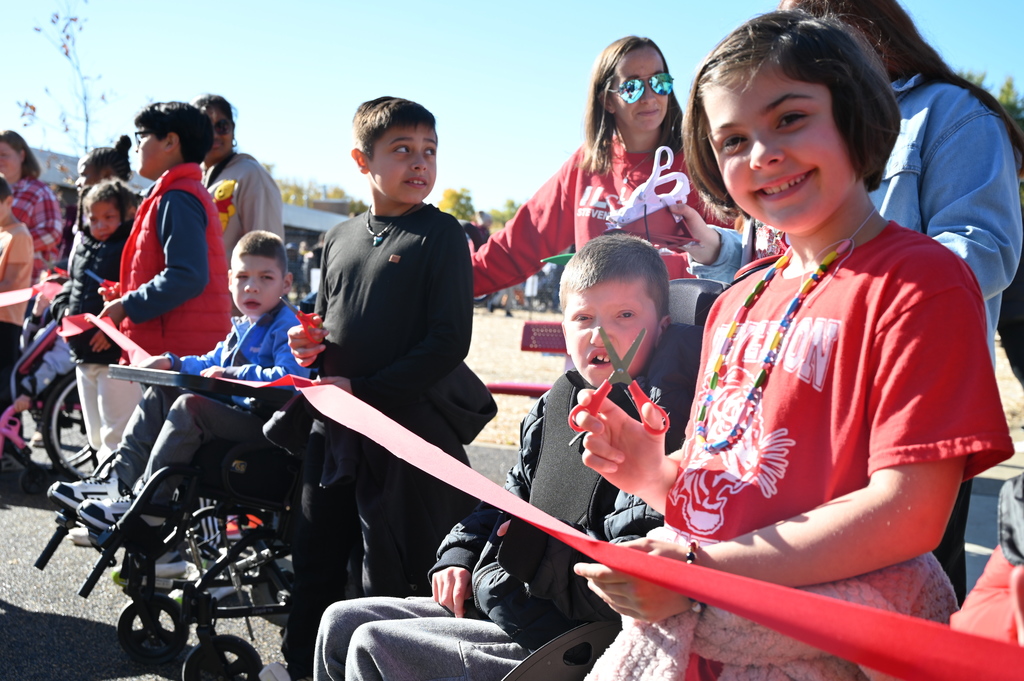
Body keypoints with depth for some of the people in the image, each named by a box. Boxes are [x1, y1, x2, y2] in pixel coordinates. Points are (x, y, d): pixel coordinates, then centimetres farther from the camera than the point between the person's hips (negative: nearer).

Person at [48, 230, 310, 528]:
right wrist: (171, 362, 20)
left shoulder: (285, 327, -11)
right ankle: (119, 477, 0)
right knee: (159, 394, 8)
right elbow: (212, 363, 34)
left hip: (262, 421, -10)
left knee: (189, 406, -27)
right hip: (230, 410, 10)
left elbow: (291, 378, -27)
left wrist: (233, 374, -25)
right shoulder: (239, 327, 20)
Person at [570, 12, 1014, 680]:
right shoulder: (737, 305, 14)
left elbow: (907, 514, -15)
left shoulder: (921, 280, -8)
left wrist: (700, 573, -17)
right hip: (698, 617, 5)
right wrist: (655, 473, -1)